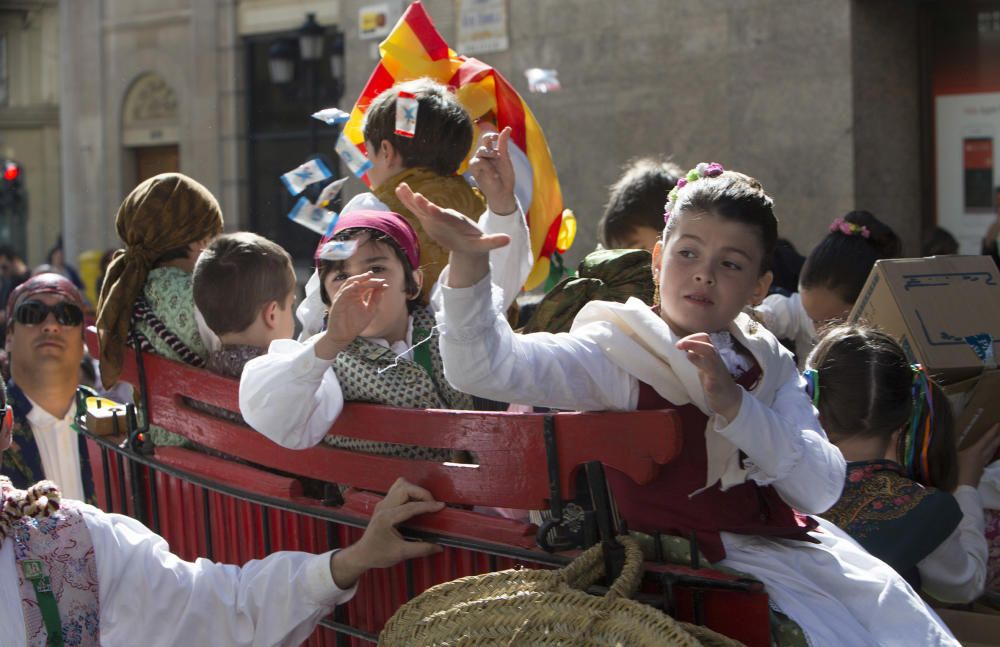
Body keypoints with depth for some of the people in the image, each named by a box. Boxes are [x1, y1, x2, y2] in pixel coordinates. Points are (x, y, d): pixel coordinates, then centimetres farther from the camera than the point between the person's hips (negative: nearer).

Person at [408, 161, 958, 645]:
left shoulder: (767, 361, 6)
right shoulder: (618, 352, -10)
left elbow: (821, 489, -7)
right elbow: (486, 366, -26)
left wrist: (734, 405, -21)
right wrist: (468, 266, -43)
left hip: (784, 541, 6)